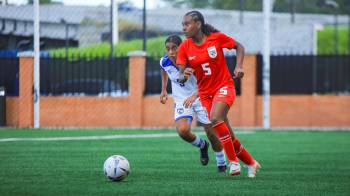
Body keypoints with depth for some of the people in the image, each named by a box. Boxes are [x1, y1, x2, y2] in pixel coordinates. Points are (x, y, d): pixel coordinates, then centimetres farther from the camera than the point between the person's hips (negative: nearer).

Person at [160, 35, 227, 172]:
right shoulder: (164, 62, -12)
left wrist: (194, 96, -46)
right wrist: (164, 90, 13)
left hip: (200, 97, -2)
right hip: (181, 101, 2)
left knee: (211, 131, -1)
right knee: (182, 130, -23)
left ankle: (221, 164, 25)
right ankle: (202, 145, 12)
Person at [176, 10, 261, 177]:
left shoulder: (216, 38, -11)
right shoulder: (184, 47, -5)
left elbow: (239, 47, 4)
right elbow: (181, 77, -9)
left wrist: (239, 66, -12)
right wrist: (184, 76, -33)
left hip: (224, 87, -4)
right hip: (205, 93, 4)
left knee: (215, 118, -31)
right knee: (228, 137, 5)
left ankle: (233, 161, -20)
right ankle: (251, 163, 27)